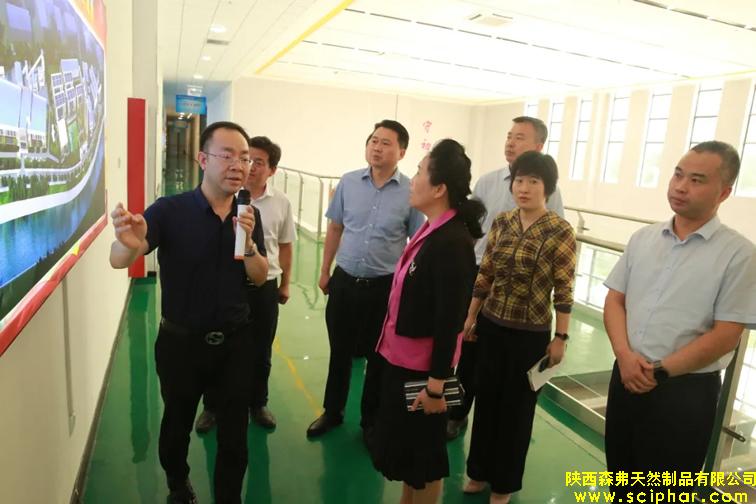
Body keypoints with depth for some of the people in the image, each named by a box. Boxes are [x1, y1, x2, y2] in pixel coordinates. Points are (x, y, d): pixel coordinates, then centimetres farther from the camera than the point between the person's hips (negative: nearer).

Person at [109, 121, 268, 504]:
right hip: (180, 342, -2)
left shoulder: (249, 215, -3)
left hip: (234, 341, 2)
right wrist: (130, 244, -49)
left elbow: (260, 277, -3)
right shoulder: (169, 210, -15)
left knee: (234, 432, 12)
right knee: (177, 424, 22)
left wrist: (248, 243, -24)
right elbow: (118, 261, -24)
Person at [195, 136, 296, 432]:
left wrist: (285, 284, 13)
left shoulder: (281, 203, -2)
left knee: (260, 352, 16)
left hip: (264, 287, 2)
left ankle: (257, 404, 37)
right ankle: (211, 407, 35)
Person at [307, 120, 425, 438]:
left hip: (385, 287, -2)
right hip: (344, 281, 3)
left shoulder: (411, 192, -9)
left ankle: (371, 421, 34)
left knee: (378, 357, 13)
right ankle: (332, 412, 39)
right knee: (339, 352, 17)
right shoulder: (348, 182, 0)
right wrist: (325, 271, 10)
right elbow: (335, 228, 9)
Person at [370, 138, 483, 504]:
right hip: (402, 357, 9)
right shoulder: (430, 229, 3)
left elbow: (449, 320, -24)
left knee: (421, 454, 13)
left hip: (422, 367, -9)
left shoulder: (452, 242, -24)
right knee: (401, 445, 25)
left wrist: (436, 384, -20)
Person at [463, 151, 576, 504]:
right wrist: (470, 317, 9)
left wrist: (561, 337, -8)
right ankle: (480, 471, 38)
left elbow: (564, 290, -9)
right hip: (491, 327, 4)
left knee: (517, 408, 12)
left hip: (530, 335, -4)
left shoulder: (561, 231, -12)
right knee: (486, 400, 16)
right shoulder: (501, 223, 1)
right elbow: (484, 275, 7)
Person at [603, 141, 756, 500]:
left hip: (686, 390, -4)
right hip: (626, 378, 4)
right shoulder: (643, 238, 4)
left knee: (661, 489, 13)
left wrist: (661, 372, -14)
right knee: (620, 478, 20)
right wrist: (625, 356, -11)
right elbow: (614, 300, 4)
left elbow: (725, 335, -13)